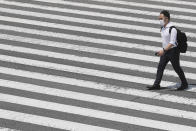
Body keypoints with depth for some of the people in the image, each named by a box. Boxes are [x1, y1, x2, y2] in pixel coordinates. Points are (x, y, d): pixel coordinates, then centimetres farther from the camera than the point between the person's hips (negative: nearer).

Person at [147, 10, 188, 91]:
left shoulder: (172, 29, -21)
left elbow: (172, 43, -25)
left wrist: (163, 50, -29)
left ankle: (184, 84, 20)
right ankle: (156, 85, 1)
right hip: (165, 51, 8)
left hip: (173, 51, -8)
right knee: (160, 67, 1)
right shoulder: (163, 28, 6)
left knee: (177, 68, 4)